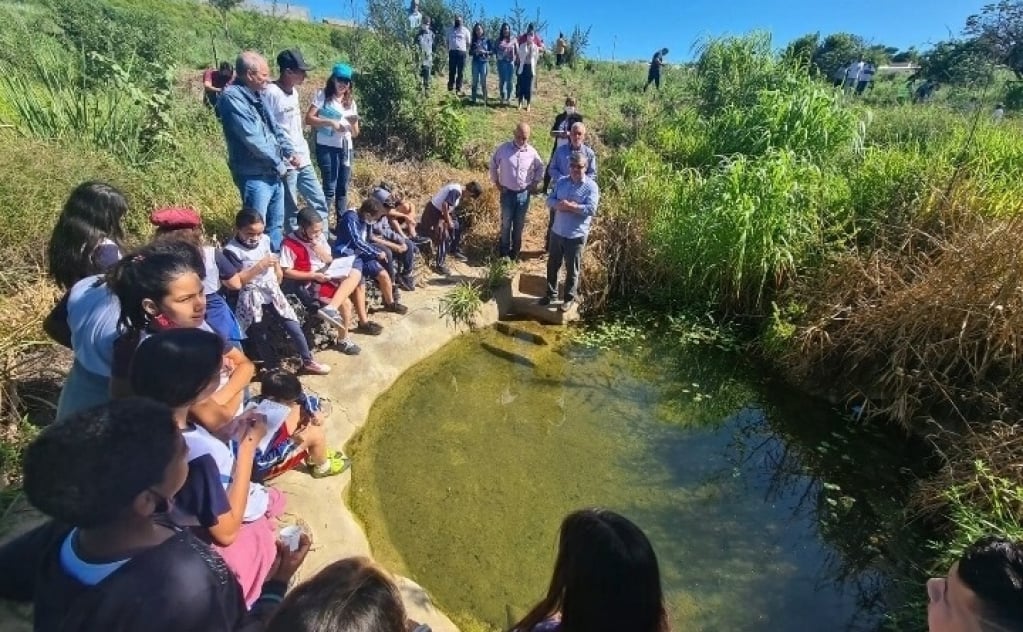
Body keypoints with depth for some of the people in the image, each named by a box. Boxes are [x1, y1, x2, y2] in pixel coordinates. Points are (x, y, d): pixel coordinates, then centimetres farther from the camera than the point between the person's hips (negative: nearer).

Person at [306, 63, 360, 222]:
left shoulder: (351, 102, 15)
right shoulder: (323, 95, 2)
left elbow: (355, 134, 12)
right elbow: (308, 119, -8)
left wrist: (353, 124, -9)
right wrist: (330, 122, -19)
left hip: (346, 149, 5)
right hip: (327, 147, -5)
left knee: (343, 189, 7)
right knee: (329, 188, -9)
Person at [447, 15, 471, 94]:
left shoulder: (465, 30, 8)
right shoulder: (450, 30, 14)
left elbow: (468, 43, 10)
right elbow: (448, 41, 18)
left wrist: (465, 50, -1)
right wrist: (448, 50, 7)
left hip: (461, 52, -2)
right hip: (452, 52, 2)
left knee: (460, 72, -1)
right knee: (451, 71, 2)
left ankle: (458, 89, 2)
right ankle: (450, 88, 6)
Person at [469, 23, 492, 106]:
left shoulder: (487, 39, 4)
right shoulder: (473, 40, 11)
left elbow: (492, 50, 2)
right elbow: (470, 52, 11)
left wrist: (484, 52, -13)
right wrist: (475, 51, -9)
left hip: (484, 62, -3)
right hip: (475, 62, 3)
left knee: (483, 82, -5)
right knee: (475, 81, 2)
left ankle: (485, 100, -1)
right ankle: (473, 99, 6)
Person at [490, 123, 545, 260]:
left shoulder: (532, 152, -3)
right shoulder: (504, 148, -7)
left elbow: (540, 168, 14)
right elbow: (493, 164, 7)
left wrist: (536, 182, 7)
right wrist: (496, 181, 4)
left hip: (524, 193, 1)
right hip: (507, 192, -1)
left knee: (519, 224, 10)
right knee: (506, 223, 2)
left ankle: (515, 252, 24)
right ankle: (504, 252, 16)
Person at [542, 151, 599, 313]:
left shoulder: (591, 186, -10)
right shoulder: (561, 181, 6)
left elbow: (591, 209, -20)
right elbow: (549, 200, 4)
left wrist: (569, 206, -21)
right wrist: (559, 205, -18)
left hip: (576, 235, -5)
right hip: (557, 231, 5)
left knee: (572, 269, 7)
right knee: (552, 264, 16)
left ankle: (569, 298, 23)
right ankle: (551, 293, 34)